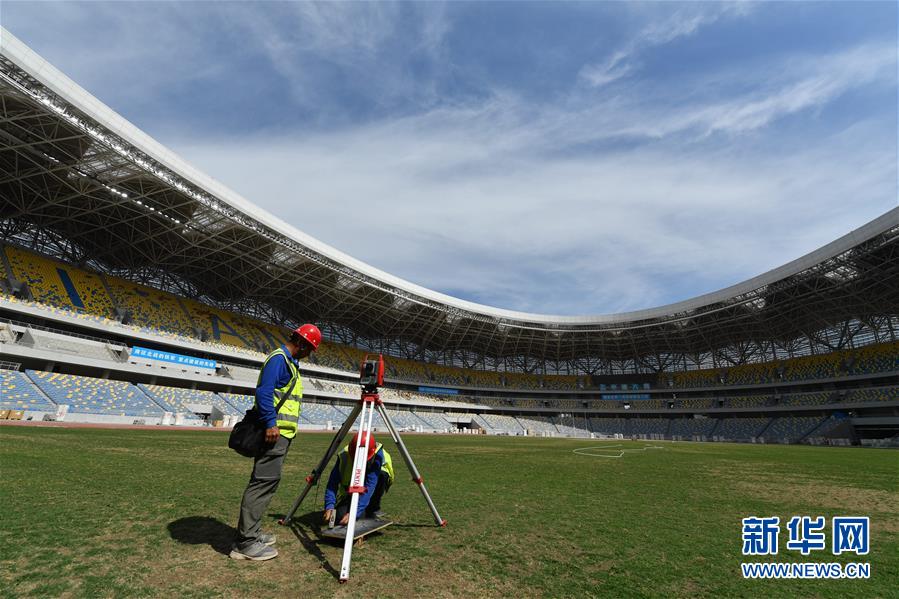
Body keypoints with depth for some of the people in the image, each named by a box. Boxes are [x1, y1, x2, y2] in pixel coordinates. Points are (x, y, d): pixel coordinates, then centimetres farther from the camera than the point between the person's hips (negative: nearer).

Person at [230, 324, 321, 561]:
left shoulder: (288, 361, 21)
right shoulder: (279, 358, -11)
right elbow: (264, 391, -20)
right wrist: (270, 423, -24)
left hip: (281, 432, 10)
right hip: (274, 431, -10)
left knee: (267, 481, 13)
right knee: (264, 480, -9)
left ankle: (250, 533, 21)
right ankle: (245, 543, -4)